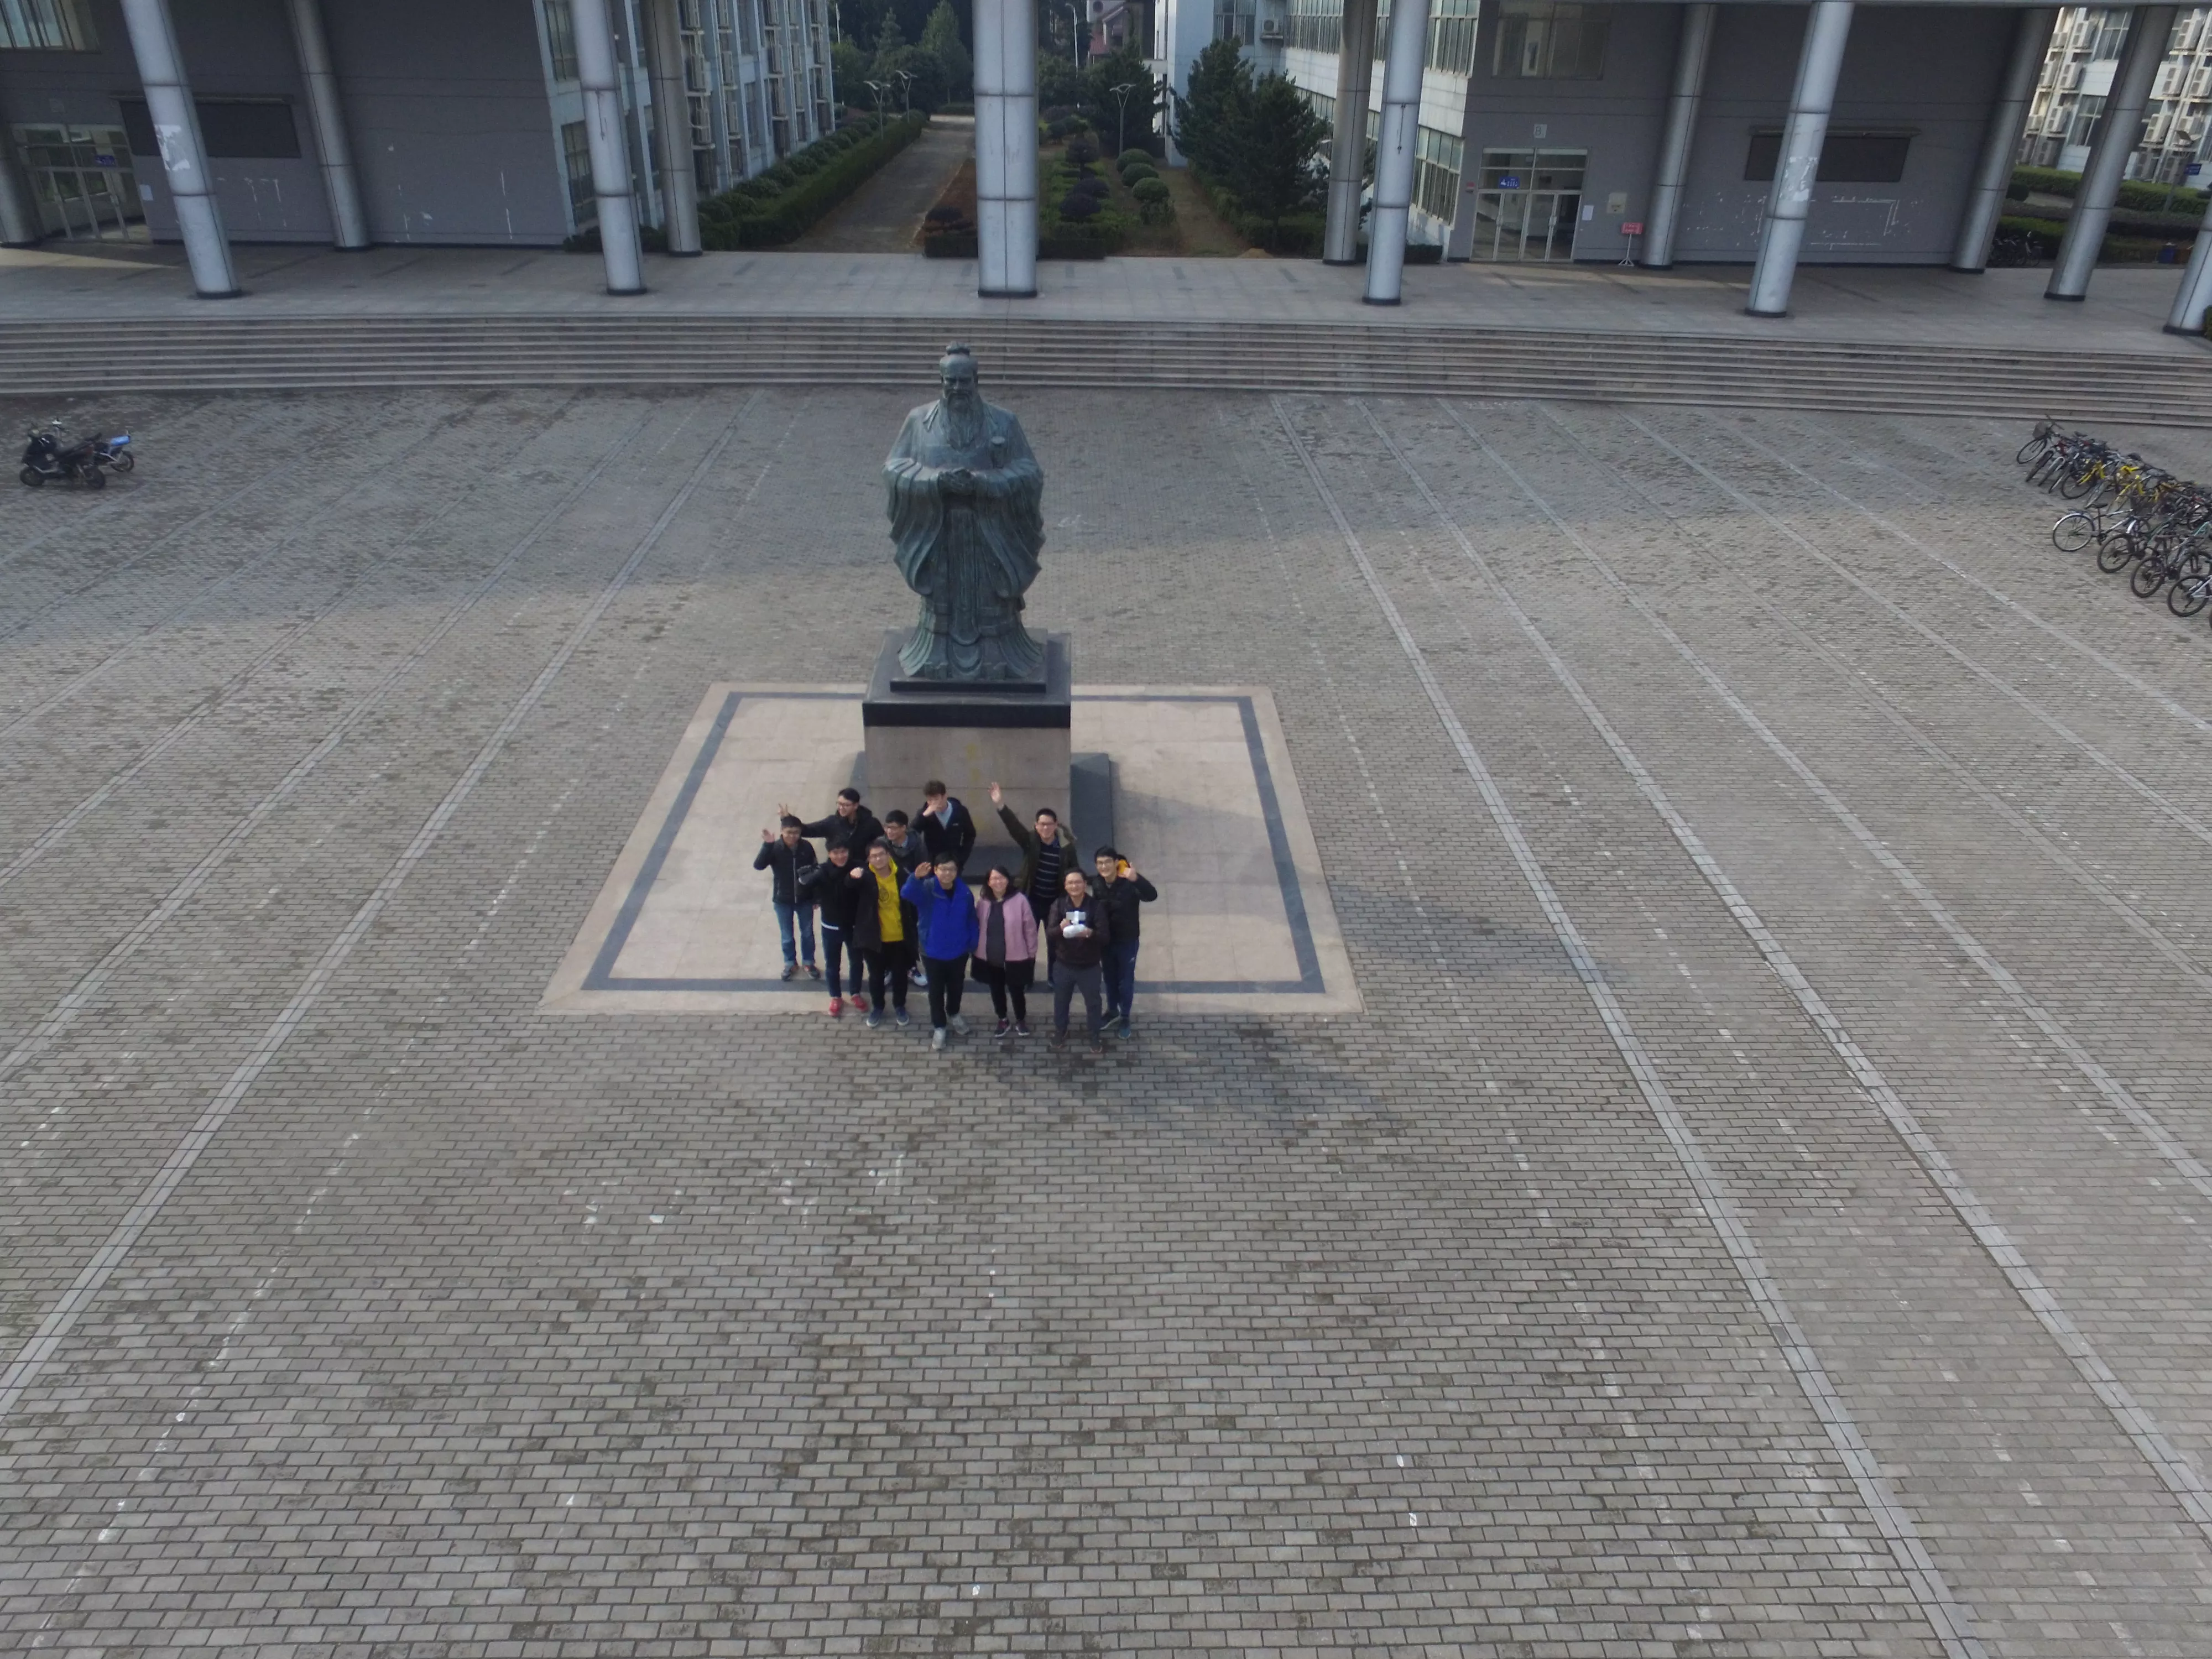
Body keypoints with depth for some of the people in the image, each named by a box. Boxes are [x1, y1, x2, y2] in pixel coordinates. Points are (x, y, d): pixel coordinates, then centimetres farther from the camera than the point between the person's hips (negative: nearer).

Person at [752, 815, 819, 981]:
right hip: (783, 900, -1)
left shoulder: (806, 848, -12)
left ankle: (809, 963, 36)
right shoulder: (775, 848, -16)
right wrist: (767, 845, -41)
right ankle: (790, 963, 36)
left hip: (804, 899, 1)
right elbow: (758, 865, -29)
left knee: (807, 933, 15)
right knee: (786, 936, 15)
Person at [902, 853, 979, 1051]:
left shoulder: (965, 893, -12)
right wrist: (916, 877, -60)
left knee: (956, 986, 23)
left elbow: (971, 921, -1)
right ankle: (939, 1027, 30)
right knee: (936, 990, 12)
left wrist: (973, 946, -4)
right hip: (932, 951, -2)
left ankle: (954, 1015, 51)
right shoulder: (927, 889, -19)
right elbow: (906, 894, -40)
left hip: (958, 951, 2)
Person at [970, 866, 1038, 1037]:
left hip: (1015, 957, -3)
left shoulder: (1019, 899, -15)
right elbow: (976, 926, 4)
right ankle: (1003, 1020, 41)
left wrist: (1031, 953, -5)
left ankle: (1021, 1020, 36)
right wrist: (976, 948, 6)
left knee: (1016, 990, 13)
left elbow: (1030, 928, -9)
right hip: (990, 957, 3)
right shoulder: (983, 901, -4)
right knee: (997, 990, 19)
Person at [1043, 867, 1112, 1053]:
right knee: (1061, 1001, 22)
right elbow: (1050, 931, -17)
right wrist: (1061, 928, -40)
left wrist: (1090, 933, -41)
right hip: (1064, 964, 2)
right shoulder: (1059, 905, -10)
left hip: (1089, 966, -2)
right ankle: (1060, 1030, 48)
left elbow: (1106, 937, -20)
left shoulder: (1096, 907, -16)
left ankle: (1096, 1036, 39)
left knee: (1093, 1003, 16)